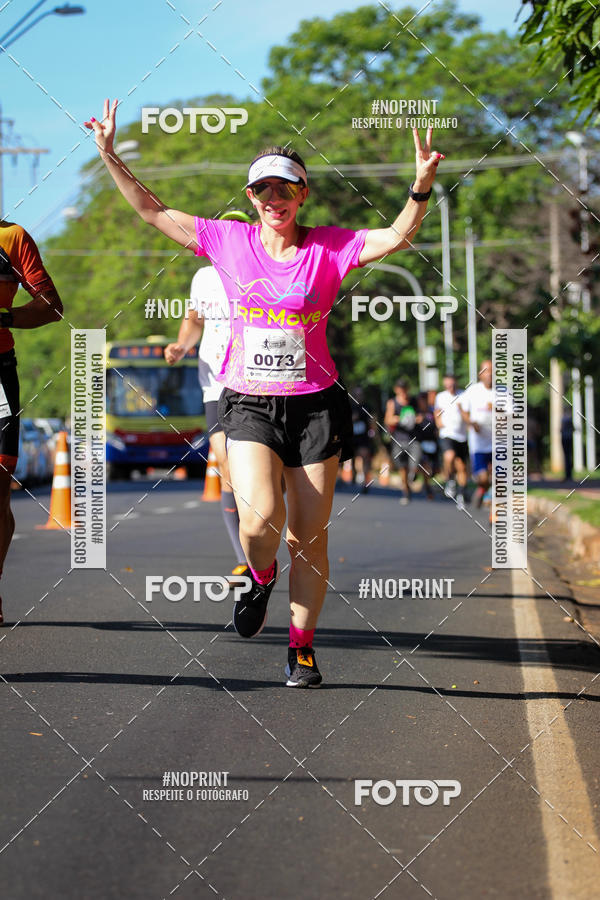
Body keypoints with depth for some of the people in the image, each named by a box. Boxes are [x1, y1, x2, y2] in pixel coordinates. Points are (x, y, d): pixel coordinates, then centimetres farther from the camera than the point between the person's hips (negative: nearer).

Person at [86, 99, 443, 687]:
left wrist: (421, 186, -26)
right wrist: (110, 158, 1)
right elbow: (153, 212, 7)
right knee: (260, 517, -20)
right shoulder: (228, 241, 4)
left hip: (315, 405, 0)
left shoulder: (330, 246, 1)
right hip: (247, 402, 0)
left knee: (309, 534, 2)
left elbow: (398, 236, -9)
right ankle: (260, 577, 15)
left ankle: (302, 646, 17)